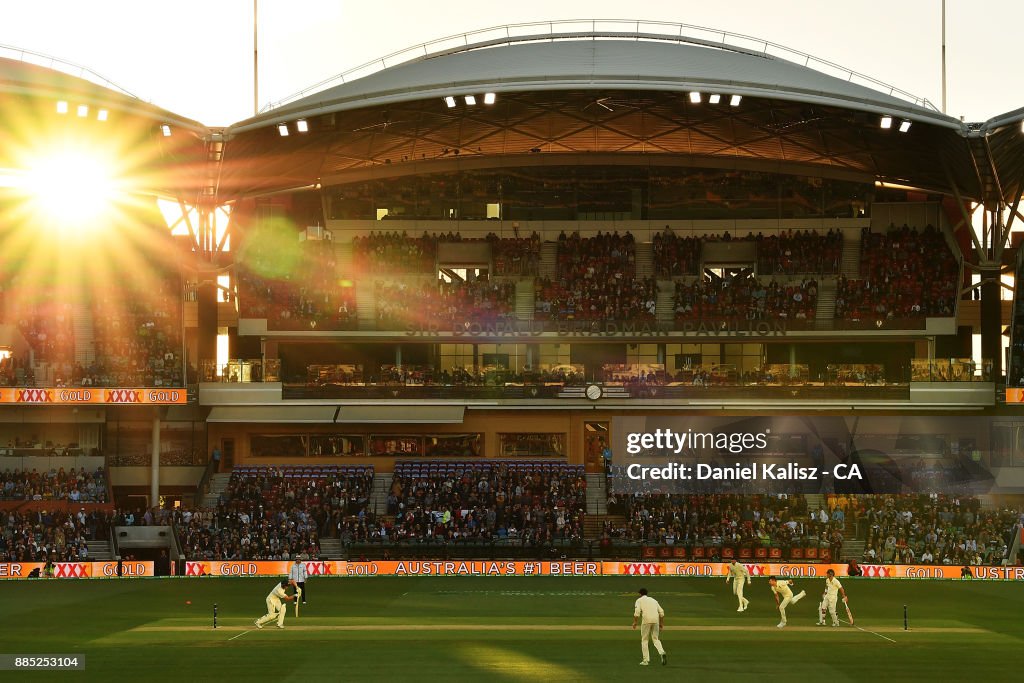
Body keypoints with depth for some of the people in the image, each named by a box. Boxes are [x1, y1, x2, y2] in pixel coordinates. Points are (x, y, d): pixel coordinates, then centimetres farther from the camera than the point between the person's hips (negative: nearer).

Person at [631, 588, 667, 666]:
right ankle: (662, 653, -16)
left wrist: (634, 622, -2)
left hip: (646, 620, -4)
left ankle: (646, 660, 4)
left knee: (644, 640, 6)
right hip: (656, 620, 4)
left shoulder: (639, 600, 11)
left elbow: (637, 612, -6)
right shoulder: (653, 600, 25)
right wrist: (661, 623, 21)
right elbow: (661, 612, 17)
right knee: (655, 639, 11)